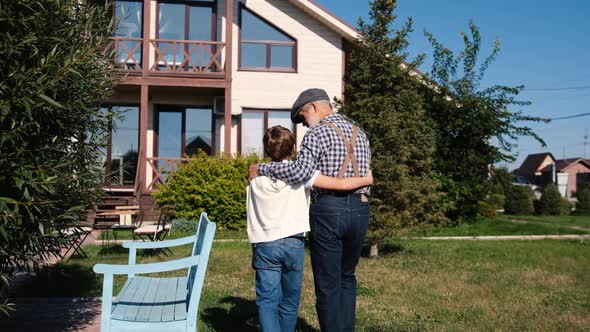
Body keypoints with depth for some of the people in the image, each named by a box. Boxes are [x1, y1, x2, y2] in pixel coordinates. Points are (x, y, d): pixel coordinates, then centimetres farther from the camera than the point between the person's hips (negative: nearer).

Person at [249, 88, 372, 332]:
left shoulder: (318, 133, -6)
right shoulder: (359, 134, 17)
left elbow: (301, 172, -21)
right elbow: (364, 174, 17)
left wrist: (262, 168, -12)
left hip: (329, 210, -7)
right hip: (360, 209, 7)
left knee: (327, 283, 4)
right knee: (347, 277, 20)